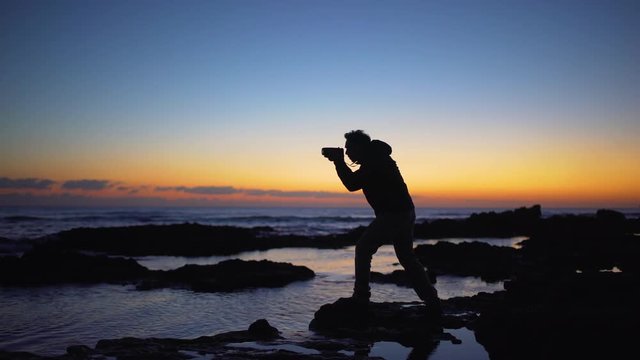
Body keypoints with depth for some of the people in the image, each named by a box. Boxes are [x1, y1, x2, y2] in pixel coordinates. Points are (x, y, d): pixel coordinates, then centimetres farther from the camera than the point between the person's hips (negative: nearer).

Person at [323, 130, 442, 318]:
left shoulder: (374, 161, -15)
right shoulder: (376, 158, 15)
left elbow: (352, 184, -17)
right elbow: (356, 181, 26)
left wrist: (339, 161, -8)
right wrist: (339, 161, 15)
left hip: (393, 214, -10)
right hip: (405, 212, 10)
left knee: (363, 249, 1)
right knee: (407, 257, 15)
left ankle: (361, 296, 4)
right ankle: (432, 302, 14)